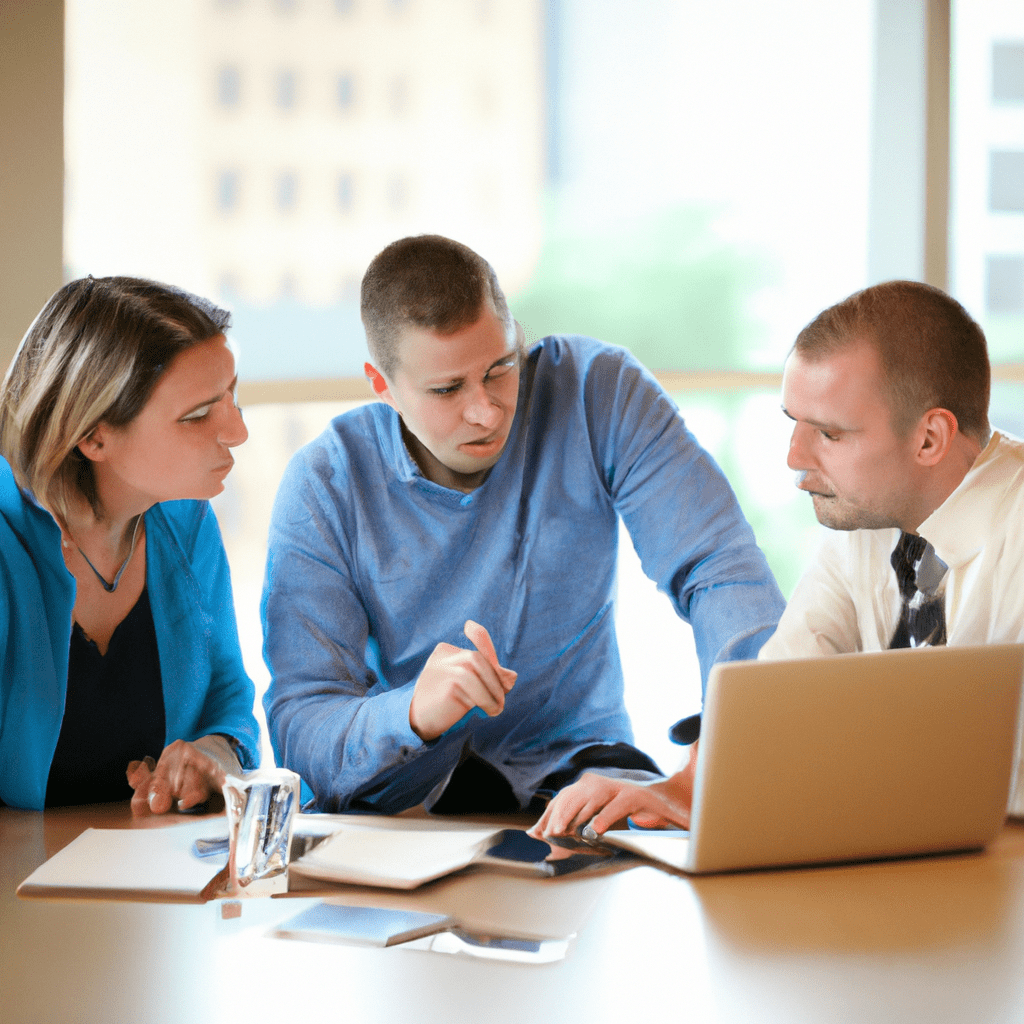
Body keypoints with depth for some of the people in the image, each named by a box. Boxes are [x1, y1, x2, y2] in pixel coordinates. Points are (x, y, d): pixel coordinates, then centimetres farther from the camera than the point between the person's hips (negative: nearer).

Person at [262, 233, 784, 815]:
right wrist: (412, 714, -37)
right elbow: (298, 733, -14)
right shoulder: (323, 488, -10)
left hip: (576, 771, 0)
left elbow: (722, 572, -11)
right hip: (406, 792, 0)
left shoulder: (597, 393, -7)